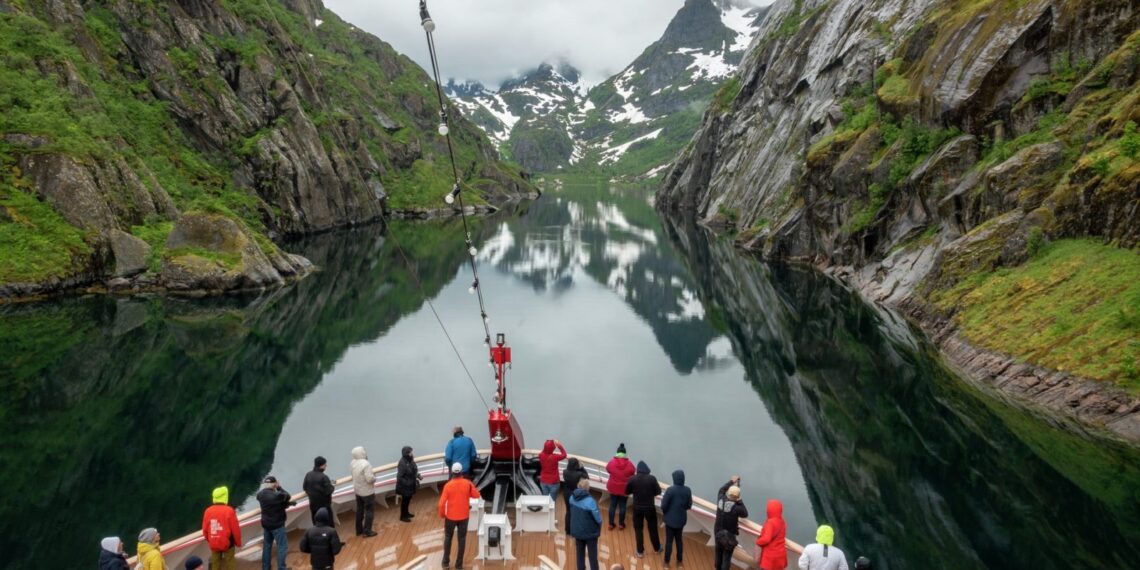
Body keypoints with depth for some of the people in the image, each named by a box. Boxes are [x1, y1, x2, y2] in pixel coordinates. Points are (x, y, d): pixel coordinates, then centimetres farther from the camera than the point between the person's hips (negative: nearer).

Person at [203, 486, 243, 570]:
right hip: (227, 543, -4)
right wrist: (238, 543, 2)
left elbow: (205, 529, 3)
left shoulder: (208, 511, -5)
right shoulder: (229, 511, -18)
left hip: (214, 544, 4)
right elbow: (235, 529, -14)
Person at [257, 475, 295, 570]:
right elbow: (287, 496, -8)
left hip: (266, 524, 7)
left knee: (267, 545, 19)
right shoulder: (277, 495, -28)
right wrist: (279, 487, 0)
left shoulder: (260, 494, -4)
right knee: (282, 546, 4)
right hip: (277, 525, -7)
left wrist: (287, 503, -1)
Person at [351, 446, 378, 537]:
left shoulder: (352, 463, -1)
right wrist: (374, 477, -10)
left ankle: (359, 530, 27)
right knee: (369, 511, 5)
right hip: (367, 491, -7)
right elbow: (369, 479, -28)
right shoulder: (366, 464, -27)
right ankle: (367, 531, 10)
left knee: (359, 510, 18)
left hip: (357, 490, 8)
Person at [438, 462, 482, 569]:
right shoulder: (468, 483, -12)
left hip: (450, 516, -1)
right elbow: (476, 495, 0)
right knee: (462, 539, 11)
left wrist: (442, 514, 2)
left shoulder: (448, 485, -15)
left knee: (448, 538, 19)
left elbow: (442, 503, -14)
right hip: (464, 516, 1)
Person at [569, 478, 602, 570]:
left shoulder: (572, 498, -8)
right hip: (590, 532, -5)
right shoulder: (590, 501, -28)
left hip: (577, 530, 5)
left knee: (580, 553, 20)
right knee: (592, 555, 11)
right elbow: (598, 518, -20)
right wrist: (599, 528, 1)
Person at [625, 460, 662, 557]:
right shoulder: (652, 478, -14)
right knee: (653, 528, 18)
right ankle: (657, 548, 35)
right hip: (650, 507, 0)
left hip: (637, 508, 0)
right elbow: (658, 492, -4)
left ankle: (640, 551, 20)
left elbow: (627, 493, -1)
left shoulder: (632, 479, -11)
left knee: (638, 529, 14)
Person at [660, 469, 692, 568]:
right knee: (679, 540, 18)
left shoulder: (670, 490, -21)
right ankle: (680, 561, 28)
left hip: (670, 519, -4)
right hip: (681, 519, 4)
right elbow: (689, 506, 3)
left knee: (669, 541, 8)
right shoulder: (688, 490, -7)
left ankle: (667, 562, 18)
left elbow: (664, 506, -17)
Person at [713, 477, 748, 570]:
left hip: (718, 533, 6)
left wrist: (731, 481, 16)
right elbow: (745, 514, -6)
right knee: (727, 557, 7)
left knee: (718, 554, 23)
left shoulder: (721, 500, -12)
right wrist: (739, 501, -6)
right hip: (729, 535, -5)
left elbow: (721, 489, 10)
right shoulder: (736, 507, -27)